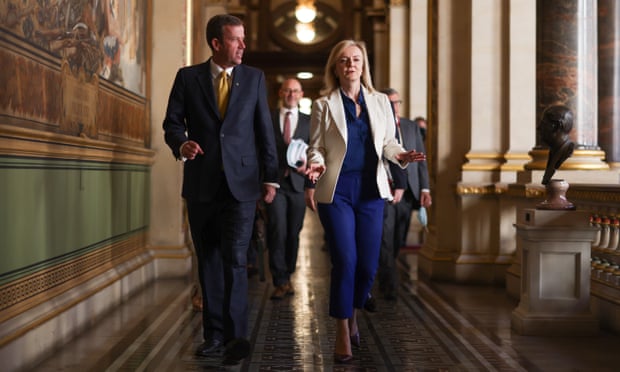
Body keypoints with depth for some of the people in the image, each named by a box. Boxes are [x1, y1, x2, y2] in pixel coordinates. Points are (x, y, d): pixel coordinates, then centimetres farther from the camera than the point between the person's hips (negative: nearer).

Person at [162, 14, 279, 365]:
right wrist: (181, 144, -17)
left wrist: (271, 177, 3)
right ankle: (214, 334, 19)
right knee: (209, 262, 9)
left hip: (241, 182, -1)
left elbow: (265, 131, 6)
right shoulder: (187, 77, 4)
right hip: (202, 184, 2)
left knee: (234, 258, -11)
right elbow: (172, 123, 6)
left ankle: (236, 335, -5)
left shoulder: (255, 78, 5)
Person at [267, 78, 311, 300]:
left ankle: (287, 277, 21)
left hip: (298, 183, 2)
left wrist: (308, 165, -11)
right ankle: (280, 281, -3)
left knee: (293, 233, 6)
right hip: (275, 182, -2)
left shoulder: (309, 122, 12)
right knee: (277, 230, -11)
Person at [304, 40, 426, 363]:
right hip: (336, 190, -3)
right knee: (345, 261, -8)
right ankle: (342, 334, 7)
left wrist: (401, 155, -9)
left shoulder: (380, 102, 10)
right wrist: (316, 165, -18)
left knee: (368, 265, 5)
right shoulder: (323, 105, 3)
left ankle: (352, 317, 33)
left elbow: (388, 143, 12)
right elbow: (316, 147, 4)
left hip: (371, 190, 3)